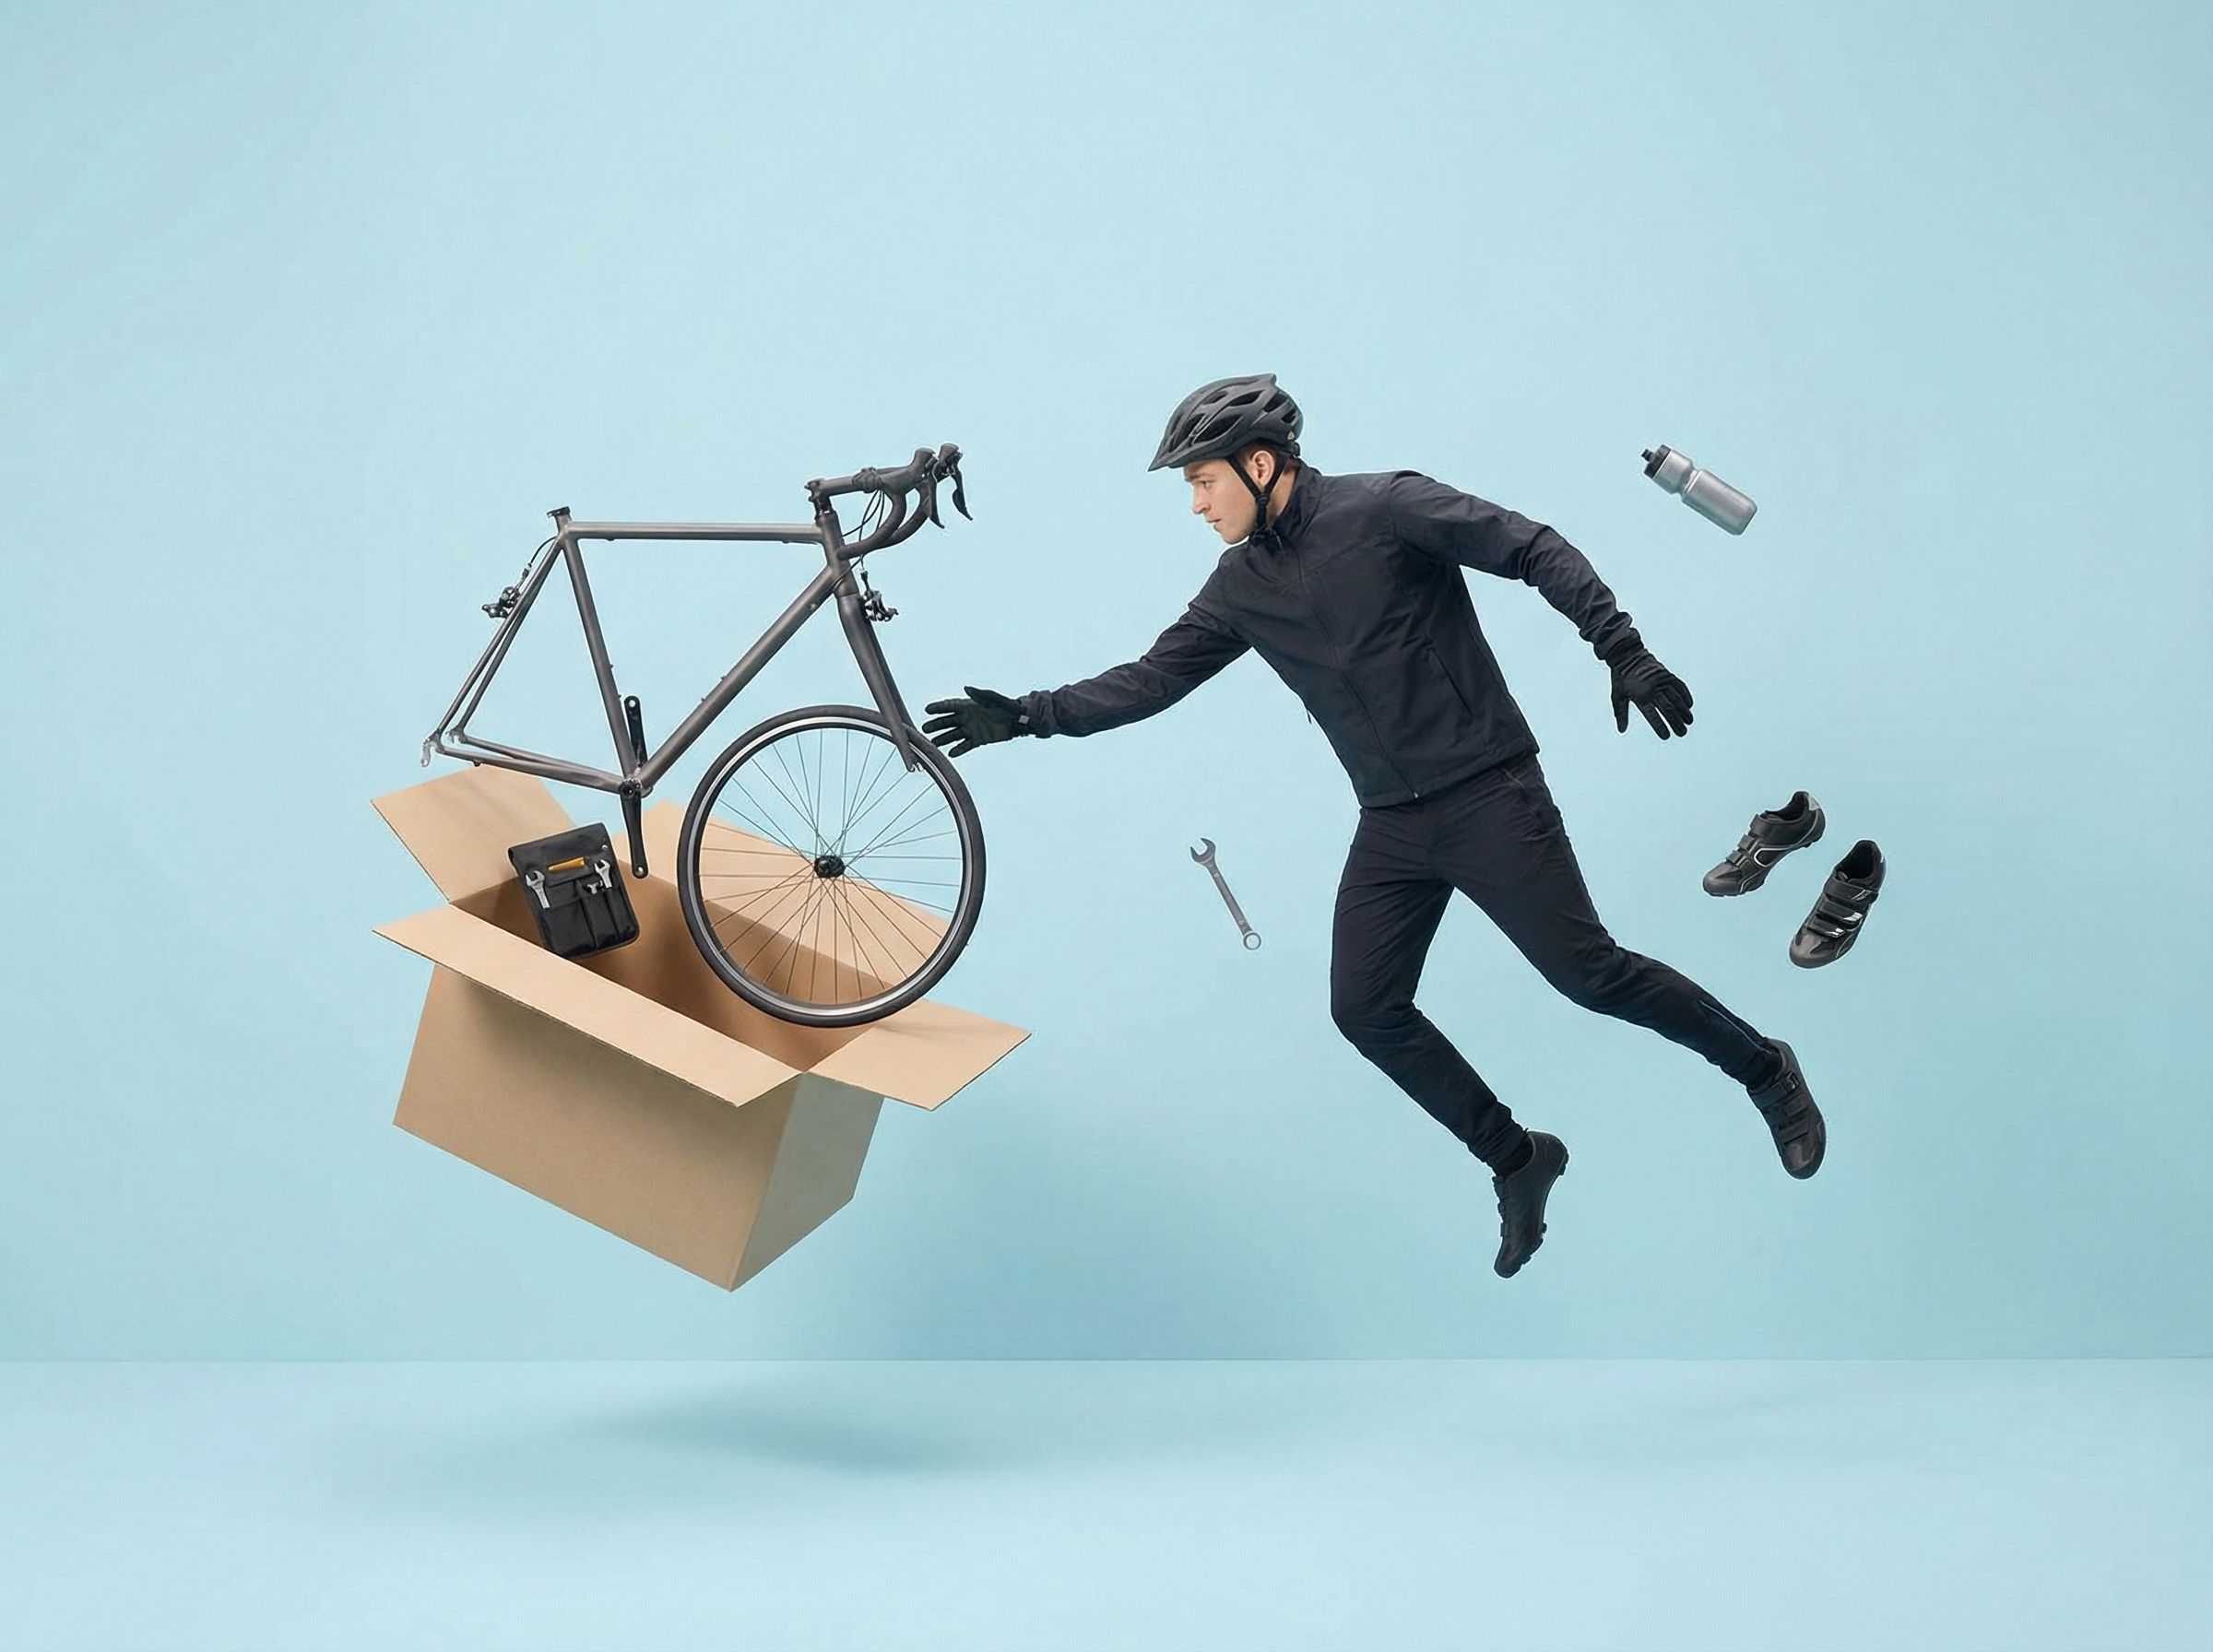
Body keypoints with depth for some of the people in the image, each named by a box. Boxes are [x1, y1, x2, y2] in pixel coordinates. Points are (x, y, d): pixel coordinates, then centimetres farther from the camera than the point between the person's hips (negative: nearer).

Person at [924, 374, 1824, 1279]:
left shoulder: (1386, 507, -12)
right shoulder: (1240, 587, 6)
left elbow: (1536, 551, -12)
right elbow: (1152, 679, 12)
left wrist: (1624, 651, -20)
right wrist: (1027, 715, 7)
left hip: (1488, 796, -6)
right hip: (1392, 825, 6)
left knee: (1591, 974, -7)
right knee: (1366, 1009, 1)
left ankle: (1762, 1068, 17)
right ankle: (1517, 1160, 18)